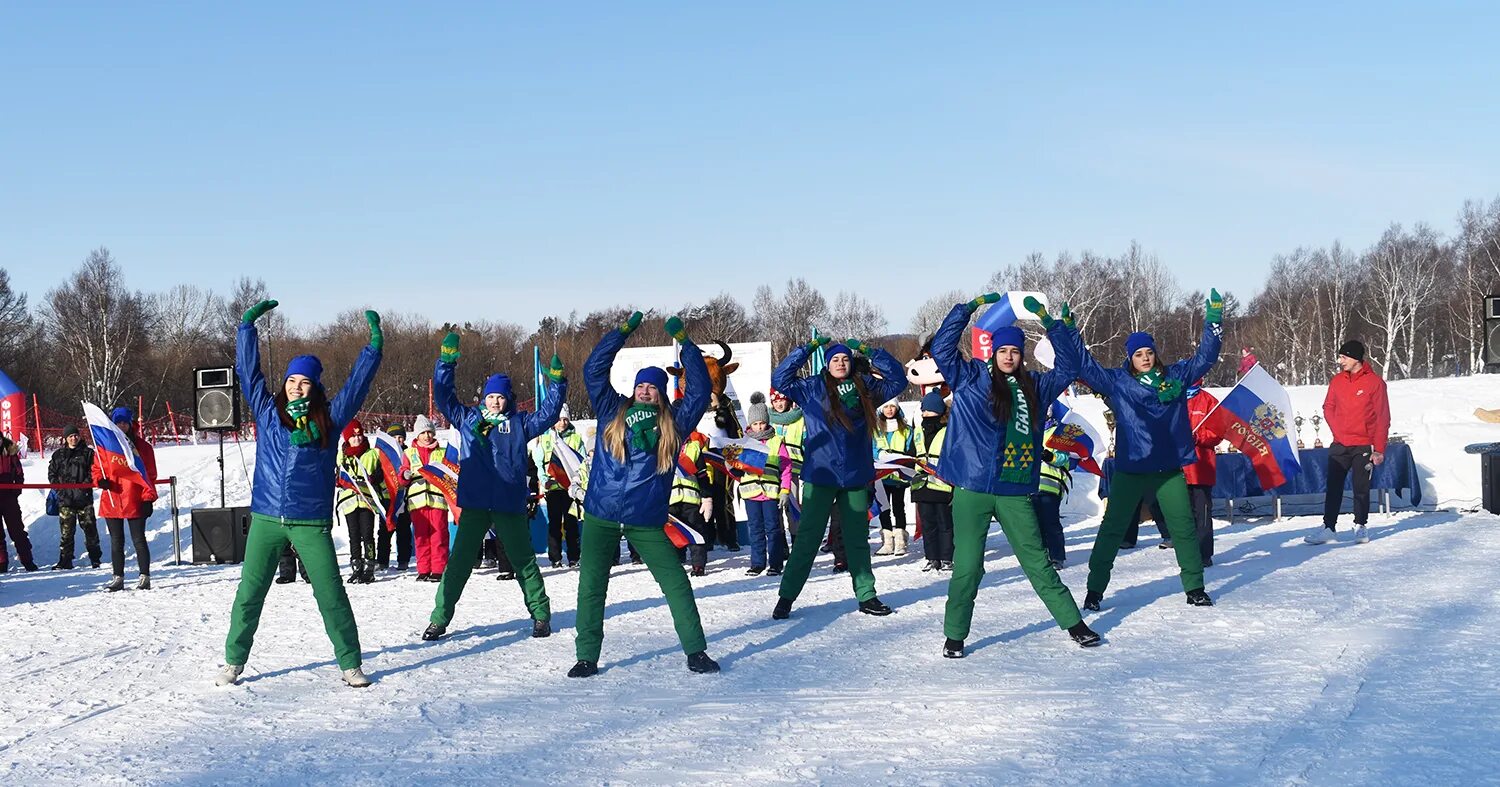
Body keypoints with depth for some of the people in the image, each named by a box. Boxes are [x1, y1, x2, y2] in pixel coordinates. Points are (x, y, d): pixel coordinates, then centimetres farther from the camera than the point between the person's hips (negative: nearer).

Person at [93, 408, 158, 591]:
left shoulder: (141, 447, 1)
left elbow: (149, 474, 1)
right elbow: (97, 469, 14)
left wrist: (148, 498, -7)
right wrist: (100, 480, -9)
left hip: (135, 502, -3)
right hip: (111, 501, 3)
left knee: (139, 540, -1)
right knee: (116, 541, 10)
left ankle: (145, 577, 4)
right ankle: (118, 578, 16)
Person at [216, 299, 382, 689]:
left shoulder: (329, 420, 4)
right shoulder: (268, 412, 7)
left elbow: (357, 383, 5)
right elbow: (248, 370, 9)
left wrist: (374, 346, -1)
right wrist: (248, 326, 6)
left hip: (312, 523, -1)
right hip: (266, 520, 1)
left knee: (331, 594, -1)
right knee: (249, 593, 5)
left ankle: (350, 664, 8)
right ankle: (233, 661, 17)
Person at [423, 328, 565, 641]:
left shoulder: (519, 424, 8)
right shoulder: (468, 419, 10)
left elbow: (549, 413, 5)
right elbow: (443, 395, 7)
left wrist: (556, 381, -6)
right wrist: (447, 358, -1)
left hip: (510, 505, -1)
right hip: (474, 504, 1)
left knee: (523, 560, 8)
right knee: (459, 561, 2)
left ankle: (540, 614, 19)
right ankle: (440, 618, 7)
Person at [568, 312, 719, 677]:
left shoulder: (673, 422, 6)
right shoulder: (612, 412, 8)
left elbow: (700, 390, 1)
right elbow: (594, 370, 5)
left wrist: (683, 342, 0)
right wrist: (622, 332, 4)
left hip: (647, 521, -1)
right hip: (600, 516, 1)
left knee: (676, 583, -3)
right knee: (591, 586, 2)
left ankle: (696, 651, 6)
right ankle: (587, 657, 12)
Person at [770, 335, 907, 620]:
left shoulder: (865, 388, 7)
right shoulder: (812, 388, 1)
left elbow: (897, 379, 10)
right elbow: (780, 378, -5)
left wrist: (868, 351, 2)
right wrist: (808, 348, -8)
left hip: (856, 477, 3)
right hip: (820, 476, -3)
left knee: (858, 539, 12)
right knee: (807, 538, -1)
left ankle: (866, 596, 20)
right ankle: (786, 597, 5)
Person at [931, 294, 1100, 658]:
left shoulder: (1035, 386, 13)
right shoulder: (971, 378, 4)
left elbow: (1067, 367, 16)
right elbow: (942, 348, -2)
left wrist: (1049, 322, 9)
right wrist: (970, 307, -5)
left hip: (1016, 492, 3)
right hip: (972, 489, -2)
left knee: (1038, 561, 8)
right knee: (967, 565, -1)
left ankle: (1073, 623, 18)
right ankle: (954, 635, 11)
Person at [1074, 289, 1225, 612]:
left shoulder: (1175, 377, 7)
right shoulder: (1116, 382, 0)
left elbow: (1205, 356, 10)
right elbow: (1085, 364, -2)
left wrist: (1213, 321, 1)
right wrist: (1069, 331, -10)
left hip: (1170, 469, 2)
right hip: (1129, 470, -2)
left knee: (1184, 527, 7)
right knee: (1113, 528, 2)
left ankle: (1195, 588, 19)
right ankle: (1095, 589, 8)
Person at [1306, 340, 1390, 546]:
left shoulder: (1374, 382, -7)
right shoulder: (1337, 381, 4)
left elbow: (1383, 418, -6)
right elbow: (1328, 408, 13)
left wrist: (1379, 449, -9)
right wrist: (1339, 431, -1)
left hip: (1364, 446, -3)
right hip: (1340, 444, 3)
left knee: (1361, 488, 4)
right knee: (1333, 487, 2)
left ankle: (1360, 526, 16)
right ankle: (1328, 527, 5)